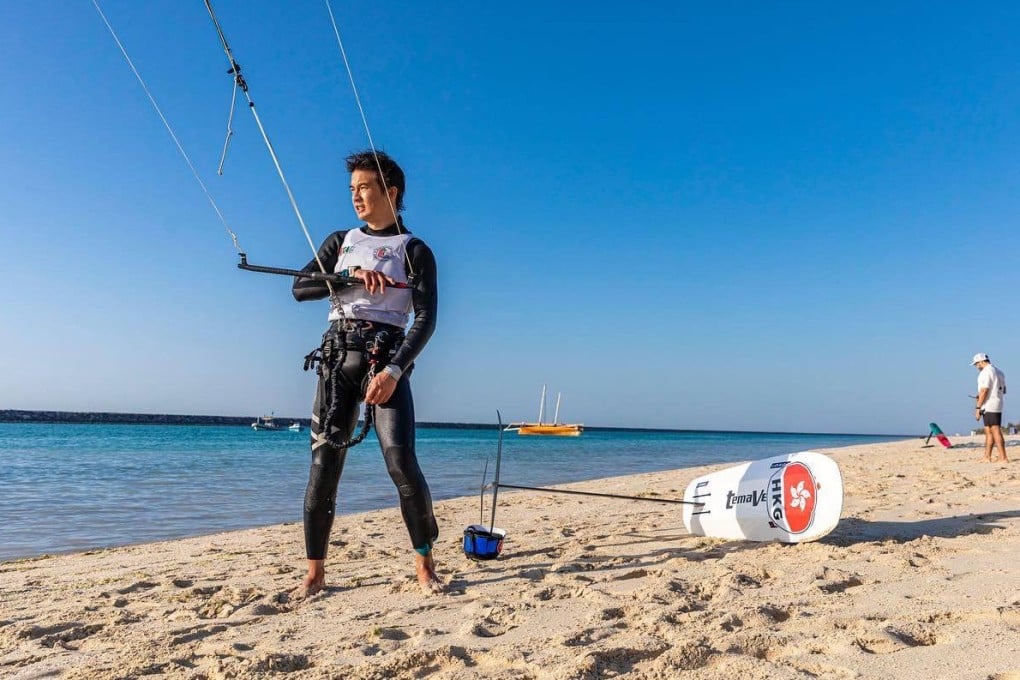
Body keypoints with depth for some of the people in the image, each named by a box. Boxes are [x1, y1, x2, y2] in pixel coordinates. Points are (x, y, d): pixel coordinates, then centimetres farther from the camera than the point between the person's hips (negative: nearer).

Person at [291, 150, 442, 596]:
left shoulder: (414, 250, 7)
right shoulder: (340, 241, 19)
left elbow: (426, 320, -3)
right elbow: (301, 287, 7)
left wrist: (393, 371, -16)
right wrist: (351, 276, -8)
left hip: (386, 357, -3)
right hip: (336, 355, 4)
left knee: (402, 462, -14)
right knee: (324, 462, -2)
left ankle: (424, 563, 2)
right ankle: (315, 572, 8)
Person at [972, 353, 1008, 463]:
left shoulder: (985, 372, -14)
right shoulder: (999, 372, 16)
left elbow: (984, 391, -19)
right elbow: (1004, 390, 21)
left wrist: (977, 408, -17)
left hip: (989, 407, -10)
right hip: (998, 406, 10)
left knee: (995, 432, -8)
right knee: (988, 432, 12)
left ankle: (1003, 458, -8)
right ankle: (987, 457, 15)